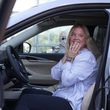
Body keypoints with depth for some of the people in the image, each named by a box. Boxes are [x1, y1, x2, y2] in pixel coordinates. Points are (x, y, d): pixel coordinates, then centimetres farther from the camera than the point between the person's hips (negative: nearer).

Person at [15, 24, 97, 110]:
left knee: (26, 99, -16)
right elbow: (54, 75, 3)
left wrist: (69, 59, -11)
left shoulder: (87, 57, -12)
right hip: (60, 95, 9)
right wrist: (68, 57, -7)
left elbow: (67, 80, -21)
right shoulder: (71, 54, 15)